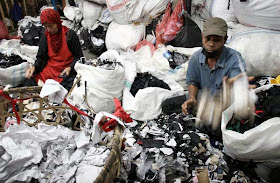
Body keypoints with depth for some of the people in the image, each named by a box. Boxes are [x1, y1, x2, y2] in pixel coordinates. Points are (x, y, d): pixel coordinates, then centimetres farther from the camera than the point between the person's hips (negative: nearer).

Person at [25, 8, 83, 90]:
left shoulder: (70, 34, -8)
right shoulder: (45, 37, 5)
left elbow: (79, 56, -4)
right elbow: (41, 58, 8)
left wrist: (70, 68, -20)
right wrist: (34, 67, -13)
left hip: (66, 71, -4)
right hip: (49, 69, 5)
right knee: (29, 82, -14)